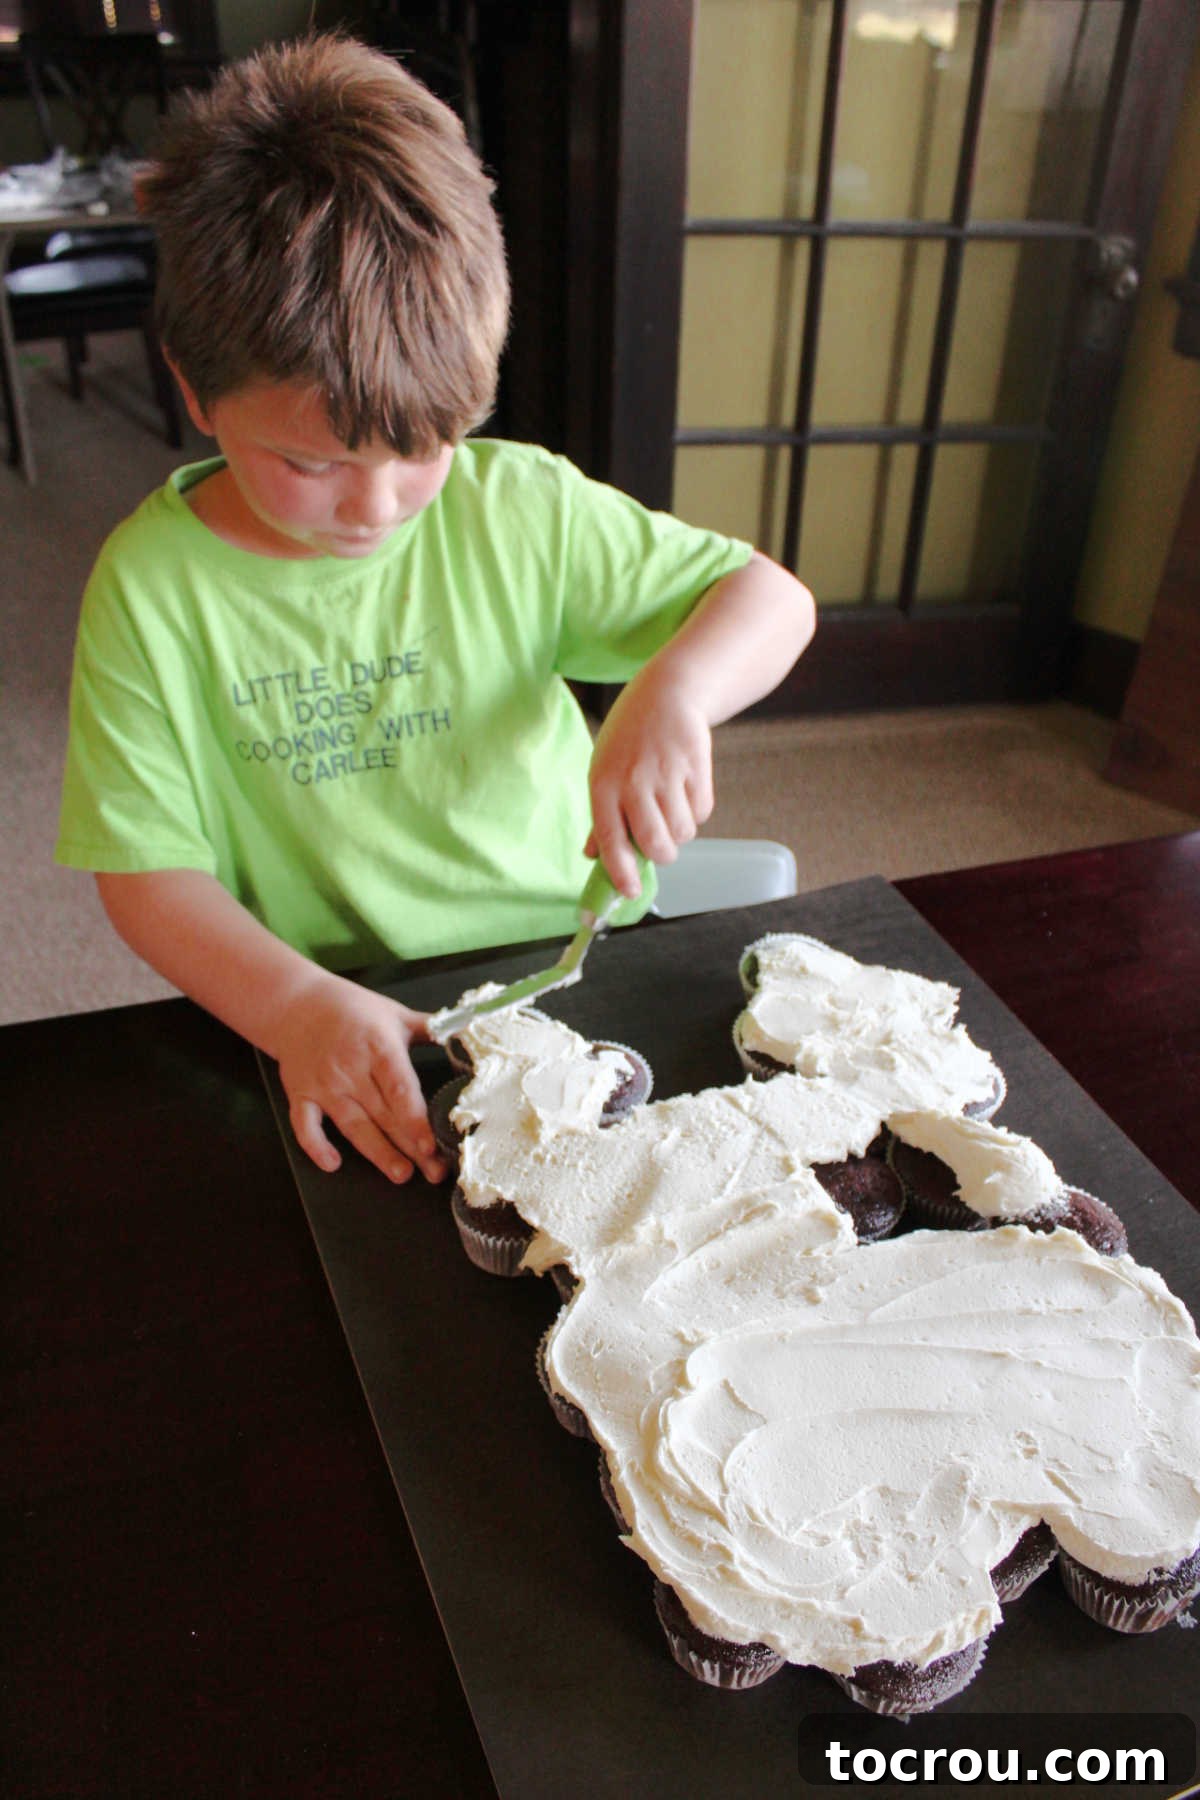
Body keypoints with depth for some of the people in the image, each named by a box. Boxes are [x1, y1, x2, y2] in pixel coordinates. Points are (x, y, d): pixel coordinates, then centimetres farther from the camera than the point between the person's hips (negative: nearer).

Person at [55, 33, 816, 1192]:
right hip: (334, 1035, -1)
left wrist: (674, 693, -26)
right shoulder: (149, 585, -9)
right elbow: (148, 870, -8)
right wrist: (299, 1006, -27)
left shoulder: (520, 509, -7)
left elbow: (774, 599, -4)